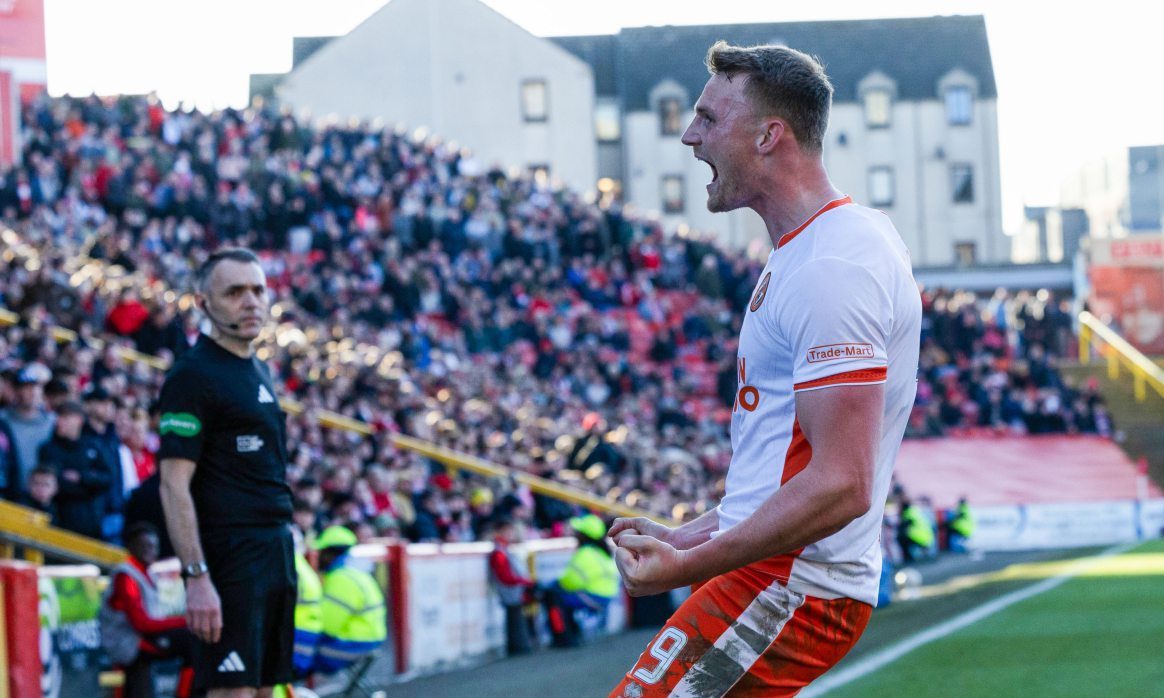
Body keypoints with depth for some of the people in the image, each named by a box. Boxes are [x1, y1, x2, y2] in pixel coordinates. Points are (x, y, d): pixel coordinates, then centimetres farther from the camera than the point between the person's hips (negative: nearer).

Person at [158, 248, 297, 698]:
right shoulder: (193, 375, -10)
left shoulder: (258, 371, 17)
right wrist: (196, 578, -23)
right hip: (229, 558, -9)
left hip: (275, 554, 9)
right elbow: (174, 486, -16)